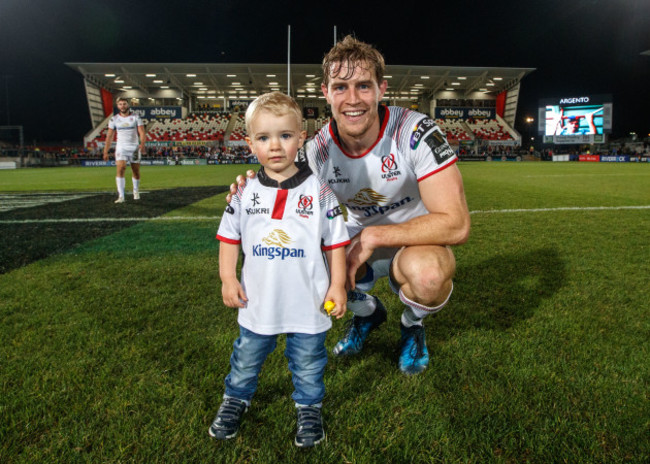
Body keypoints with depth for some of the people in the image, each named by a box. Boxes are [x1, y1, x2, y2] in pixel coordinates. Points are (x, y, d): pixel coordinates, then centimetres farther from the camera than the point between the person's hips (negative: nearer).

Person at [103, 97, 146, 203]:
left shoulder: (135, 118, 3)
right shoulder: (114, 119, 6)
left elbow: (142, 133, -6)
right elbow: (109, 136, 9)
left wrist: (142, 144, -25)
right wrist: (106, 152, 5)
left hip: (134, 147, 0)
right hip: (121, 148, 0)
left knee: (136, 171, 6)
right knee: (120, 170, -16)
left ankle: (136, 191, 30)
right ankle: (121, 196, -19)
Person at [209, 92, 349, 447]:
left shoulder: (319, 190, -10)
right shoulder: (245, 192, -4)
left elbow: (336, 241, -5)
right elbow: (229, 236, 5)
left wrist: (337, 285, -6)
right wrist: (228, 278, -1)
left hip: (308, 302, -2)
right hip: (257, 301, 2)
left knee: (308, 362, 16)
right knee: (246, 357, 21)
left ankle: (309, 407, 39)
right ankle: (236, 398, 46)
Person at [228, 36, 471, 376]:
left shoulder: (416, 132, -24)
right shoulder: (317, 152, -12)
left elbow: (455, 224, -28)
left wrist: (373, 236, -30)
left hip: (416, 244, -3)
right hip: (360, 243, 4)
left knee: (427, 273, -38)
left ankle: (412, 324, 3)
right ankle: (366, 311, 13)